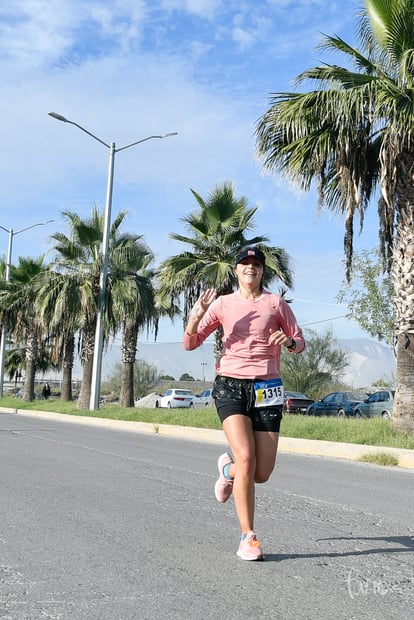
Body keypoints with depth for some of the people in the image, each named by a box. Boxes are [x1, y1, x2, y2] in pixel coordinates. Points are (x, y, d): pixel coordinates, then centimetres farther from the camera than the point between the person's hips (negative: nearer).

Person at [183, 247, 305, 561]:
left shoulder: (276, 303, 8)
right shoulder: (222, 304, 8)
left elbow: (300, 342, 12)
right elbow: (190, 343, 7)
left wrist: (288, 341, -11)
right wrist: (196, 317, -12)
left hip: (267, 389, 1)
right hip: (231, 385, -1)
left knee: (261, 474, -1)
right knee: (246, 458, -20)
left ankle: (228, 469, 35)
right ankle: (248, 537, -4)